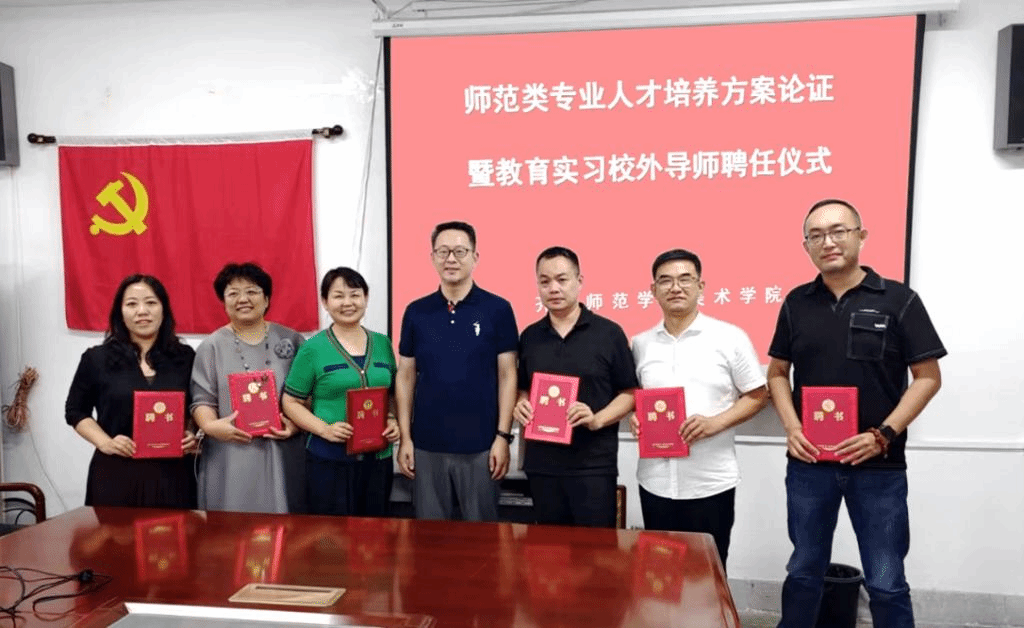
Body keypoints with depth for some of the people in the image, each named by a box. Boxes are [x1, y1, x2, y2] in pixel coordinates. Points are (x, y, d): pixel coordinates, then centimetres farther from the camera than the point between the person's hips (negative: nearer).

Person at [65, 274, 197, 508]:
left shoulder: (185, 357, 7)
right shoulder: (96, 359, 5)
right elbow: (76, 411, 11)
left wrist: (195, 436, -6)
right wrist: (104, 442, -4)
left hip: (173, 473, 1)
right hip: (116, 473, 0)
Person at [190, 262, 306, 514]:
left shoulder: (290, 340, 8)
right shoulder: (212, 346, 7)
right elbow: (202, 399, 1)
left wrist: (297, 423, -9)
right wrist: (210, 426, -18)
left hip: (281, 457, 1)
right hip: (230, 458, 0)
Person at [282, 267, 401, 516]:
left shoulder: (382, 344, 7)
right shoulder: (312, 349, -4)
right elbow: (291, 403, -2)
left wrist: (394, 421, -4)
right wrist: (325, 429, -16)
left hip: (378, 457, 4)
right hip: (329, 459, -3)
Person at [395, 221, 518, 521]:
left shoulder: (497, 310, -4)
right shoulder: (416, 312, 4)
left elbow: (507, 376, -3)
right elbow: (406, 377, 7)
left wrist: (503, 436, -8)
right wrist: (405, 437, 2)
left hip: (480, 445, -2)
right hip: (426, 444, 2)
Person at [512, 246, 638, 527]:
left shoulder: (609, 333, -4)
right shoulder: (529, 336, 8)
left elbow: (629, 393, -2)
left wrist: (598, 419, -18)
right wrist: (520, 405, -4)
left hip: (594, 464, -4)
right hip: (541, 464, 4)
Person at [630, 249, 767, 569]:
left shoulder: (730, 338, -4)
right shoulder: (640, 344, 6)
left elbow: (757, 396, -2)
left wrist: (715, 423, -16)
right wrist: (635, 418, -7)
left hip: (711, 483, -3)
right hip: (655, 481, 3)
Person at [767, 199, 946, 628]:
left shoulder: (899, 299, -4)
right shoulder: (797, 303, 4)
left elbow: (928, 377, -3)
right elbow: (777, 372, 10)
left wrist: (884, 434, -14)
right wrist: (791, 428, -5)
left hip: (879, 466, -2)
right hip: (808, 463, 2)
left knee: (886, 583, 8)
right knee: (803, 571, 16)